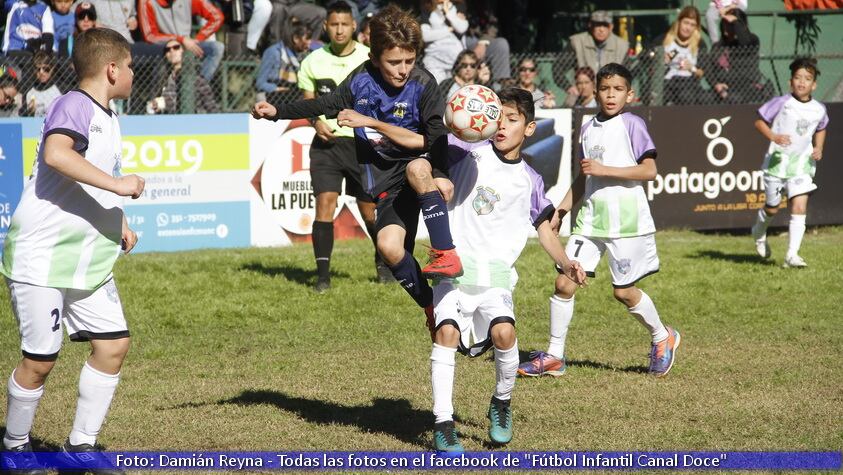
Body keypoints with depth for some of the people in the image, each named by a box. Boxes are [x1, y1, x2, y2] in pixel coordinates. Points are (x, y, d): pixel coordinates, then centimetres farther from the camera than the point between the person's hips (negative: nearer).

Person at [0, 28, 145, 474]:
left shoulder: (108, 117, 15)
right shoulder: (74, 105, -14)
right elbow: (56, 153, -36)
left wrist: (118, 221, 19)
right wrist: (117, 184, -34)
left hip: (88, 258, 9)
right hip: (41, 257, -9)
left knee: (113, 344, 3)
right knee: (40, 359, -4)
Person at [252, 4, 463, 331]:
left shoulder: (423, 85, -13)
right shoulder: (361, 80, -2)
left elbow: (430, 141, -17)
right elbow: (324, 105, 16)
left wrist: (371, 122, -19)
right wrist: (276, 112, 12)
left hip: (422, 169, -3)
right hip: (384, 180, 3)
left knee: (418, 169, -40)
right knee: (389, 246, -21)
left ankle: (447, 255, -36)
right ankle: (432, 307, -2)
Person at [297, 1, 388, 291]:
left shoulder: (370, 58, -2)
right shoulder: (313, 62, 3)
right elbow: (308, 101, 13)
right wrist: (317, 122, -7)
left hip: (361, 141, -1)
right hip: (327, 143, 1)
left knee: (368, 208, 7)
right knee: (325, 201, -13)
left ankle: (383, 262, 33)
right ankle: (322, 274, -9)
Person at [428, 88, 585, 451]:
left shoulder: (529, 181, 10)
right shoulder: (471, 152, 4)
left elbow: (545, 229, 16)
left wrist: (565, 264, 0)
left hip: (495, 275, 1)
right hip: (453, 267, -1)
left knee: (504, 332, -24)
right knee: (447, 331, -24)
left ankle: (502, 402, 4)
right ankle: (443, 423, -17)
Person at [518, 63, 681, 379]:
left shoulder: (632, 124, -6)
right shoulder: (588, 128, 12)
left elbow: (649, 171, -13)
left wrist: (605, 169, -18)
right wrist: (560, 210, 16)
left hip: (626, 221, -5)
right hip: (590, 219, 6)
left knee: (624, 291, 1)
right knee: (564, 284, -3)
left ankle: (663, 338, 26)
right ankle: (554, 356, 7)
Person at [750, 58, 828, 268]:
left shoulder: (819, 109, 1)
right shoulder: (781, 103, -11)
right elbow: (759, 121, -4)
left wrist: (819, 148, 5)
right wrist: (773, 136, -20)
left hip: (802, 163, 2)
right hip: (778, 161, -2)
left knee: (800, 208, -12)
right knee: (772, 209, 12)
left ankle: (792, 255, -10)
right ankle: (759, 233, 45)